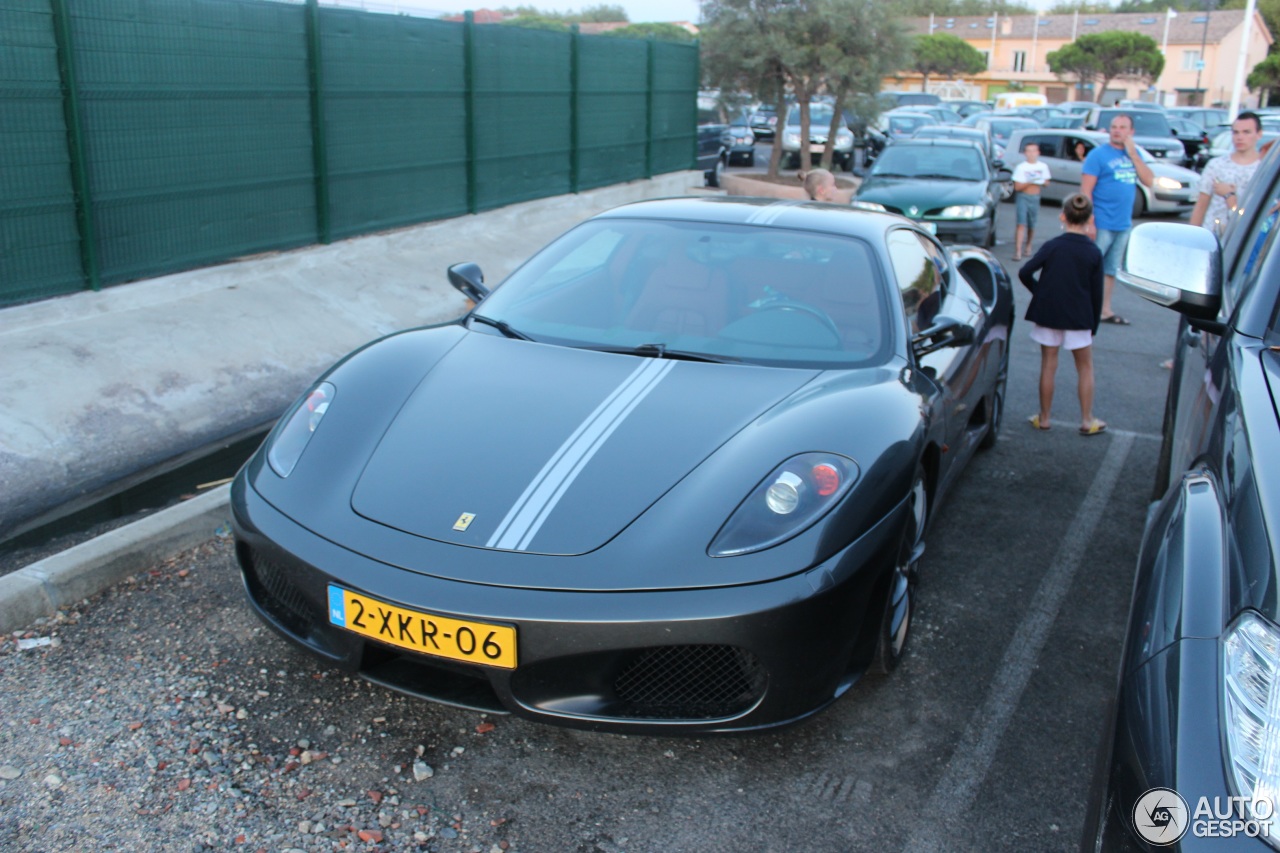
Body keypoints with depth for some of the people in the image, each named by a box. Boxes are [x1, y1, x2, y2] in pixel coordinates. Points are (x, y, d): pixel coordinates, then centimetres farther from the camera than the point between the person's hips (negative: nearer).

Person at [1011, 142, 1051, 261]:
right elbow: (1017, 187, -6)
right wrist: (1029, 182, -20)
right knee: (1021, 224, -14)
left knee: (1032, 226, 8)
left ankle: (1028, 246, 32)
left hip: (1035, 198, 3)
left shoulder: (1043, 166, 6)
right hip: (1023, 197, -3)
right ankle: (1018, 251, -17)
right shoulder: (1021, 167, -3)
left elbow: (1046, 182, 13)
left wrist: (1042, 182, -9)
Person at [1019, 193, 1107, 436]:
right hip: (1078, 317, 0)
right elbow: (1096, 293, -1)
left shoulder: (1052, 246, -8)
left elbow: (1025, 273, -14)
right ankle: (1087, 420, 15)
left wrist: (1039, 291, 4)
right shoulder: (1094, 252, -4)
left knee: (1048, 365, 9)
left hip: (1047, 313, 0)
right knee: (1085, 367, 12)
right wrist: (1094, 324, 9)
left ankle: (1044, 418, 16)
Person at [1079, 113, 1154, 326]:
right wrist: (1088, 222, -19)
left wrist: (1133, 154, -6)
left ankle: (1105, 311, 22)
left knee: (1111, 270, 13)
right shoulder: (1098, 154, -6)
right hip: (1102, 224, -6)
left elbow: (1149, 180, 1)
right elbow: (1085, 190, -12)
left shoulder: (1134, 154, 11)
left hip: (1123, 224, 6)